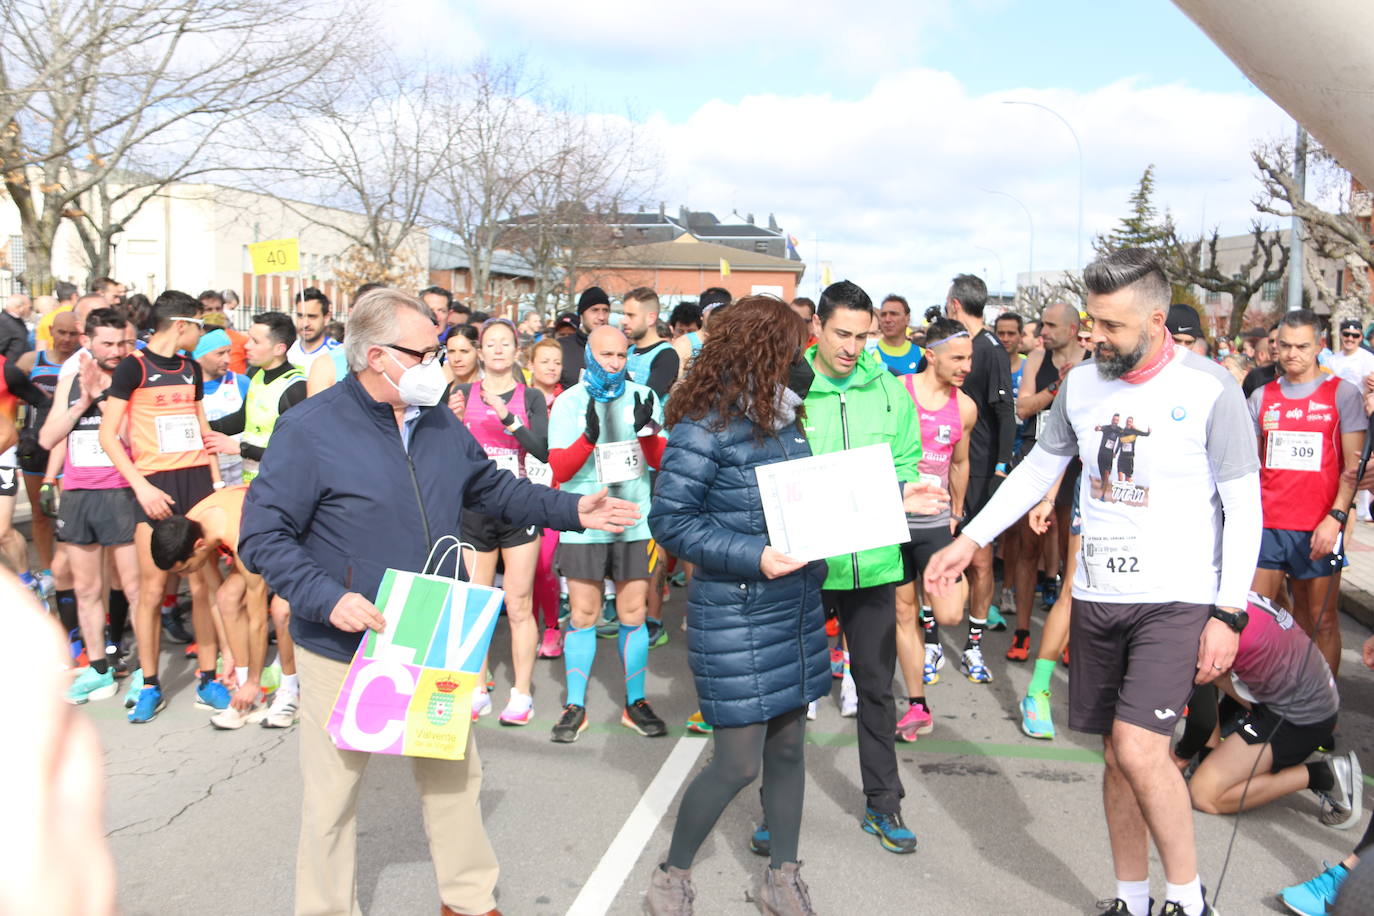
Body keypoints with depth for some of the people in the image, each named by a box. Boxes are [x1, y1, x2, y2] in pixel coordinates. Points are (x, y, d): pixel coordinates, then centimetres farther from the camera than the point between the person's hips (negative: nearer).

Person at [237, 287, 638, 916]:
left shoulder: (439, 423, 4)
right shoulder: (310, 428, -16)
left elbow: (492, 487, 17)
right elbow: (262, 537, -16)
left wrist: (573, 510, 8)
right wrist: (327, 599, -27)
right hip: (345, 649, -5)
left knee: (454, 771, 19)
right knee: (333, 792, 10)